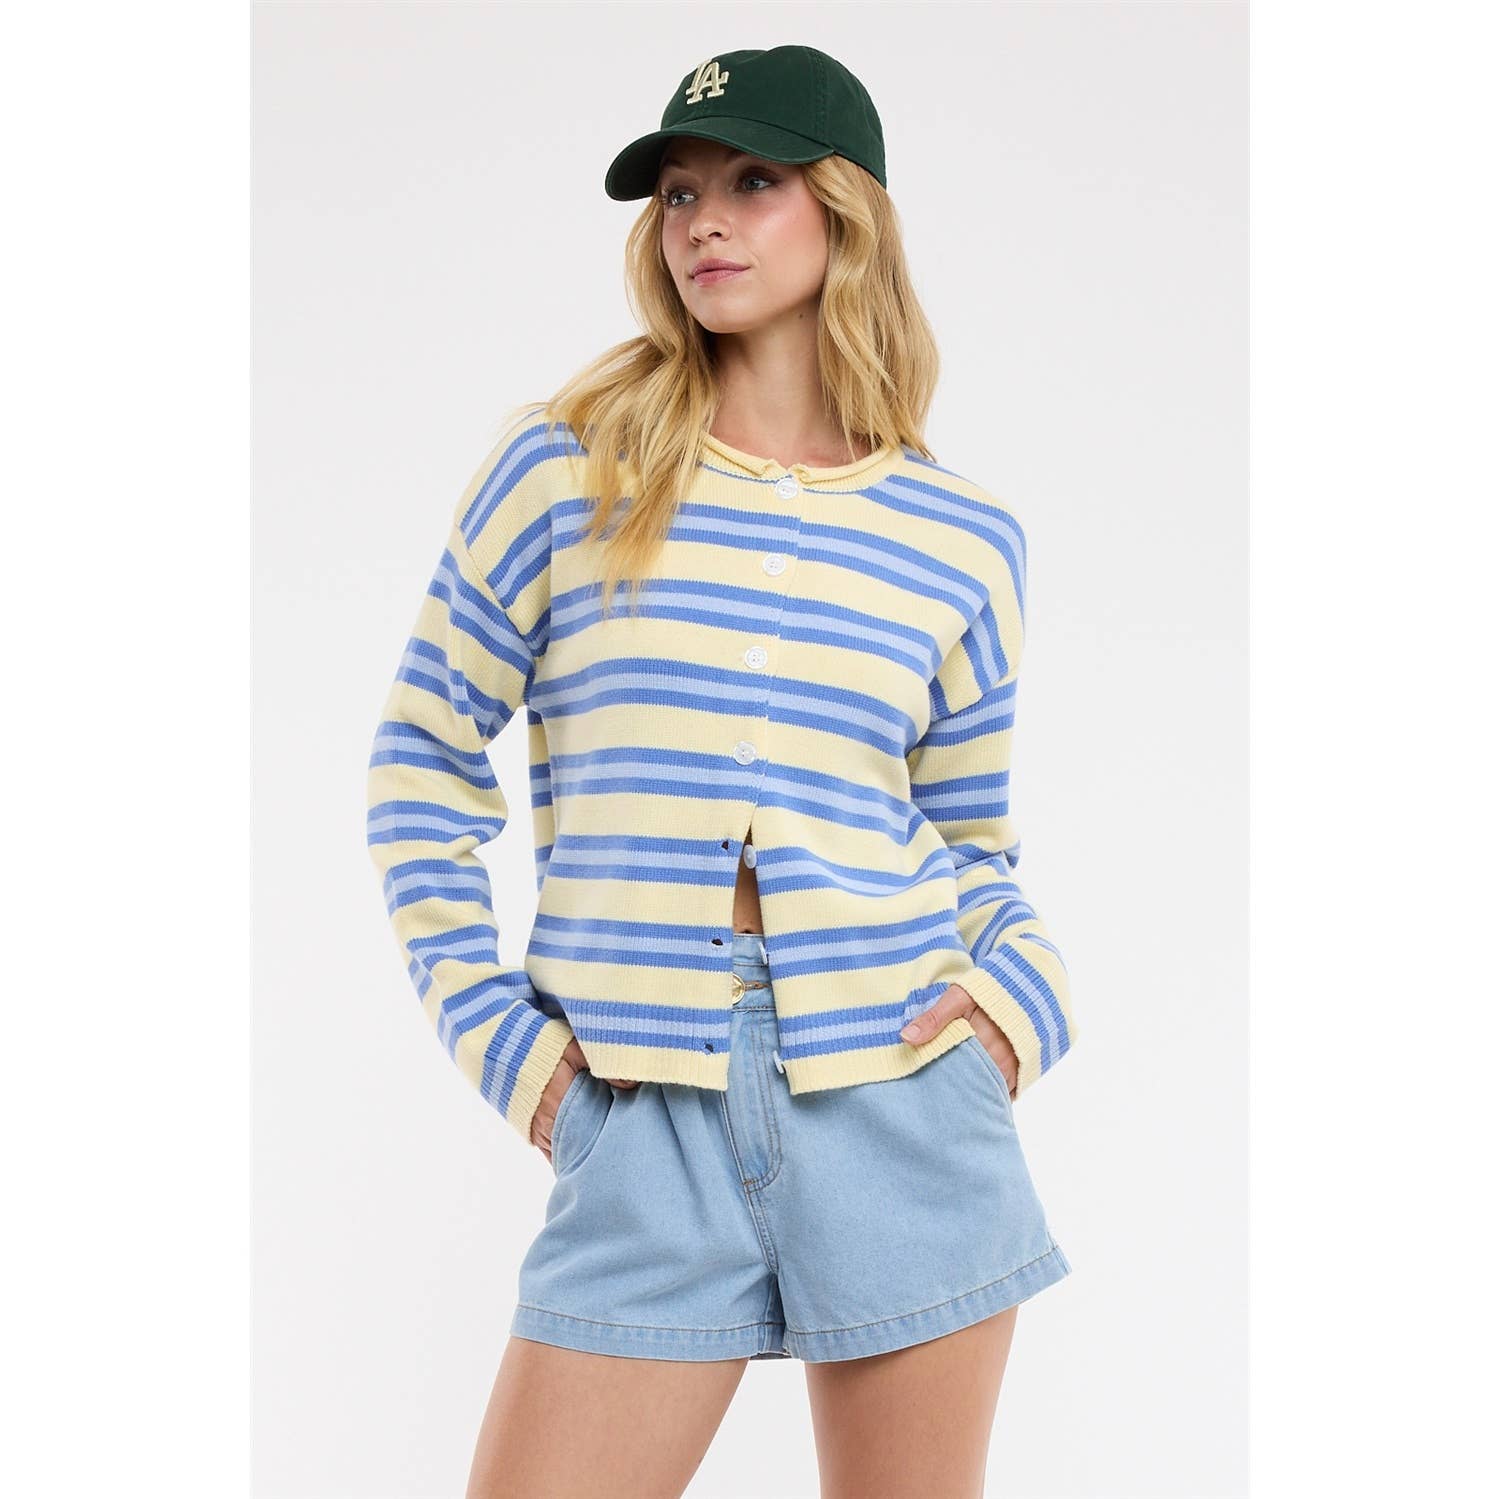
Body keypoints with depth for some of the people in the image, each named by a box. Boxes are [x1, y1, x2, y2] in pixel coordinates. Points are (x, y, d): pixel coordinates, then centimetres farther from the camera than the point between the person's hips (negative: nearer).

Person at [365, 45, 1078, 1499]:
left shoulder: (960, 537, 6)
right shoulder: (565, 471, 1)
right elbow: (426, 756, 6)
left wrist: (1024, 988, -2)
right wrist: (487, 1022, -1)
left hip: (900, 1102, 2)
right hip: (647, 1128, -1)